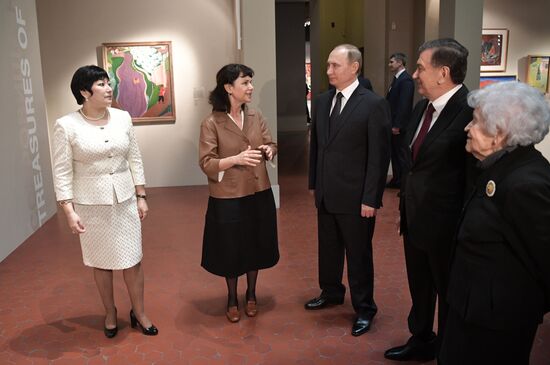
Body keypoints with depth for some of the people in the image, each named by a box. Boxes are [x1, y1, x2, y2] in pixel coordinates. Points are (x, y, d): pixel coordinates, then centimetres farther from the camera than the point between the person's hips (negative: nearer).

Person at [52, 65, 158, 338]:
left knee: (132, 259, 8)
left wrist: (141, 197, 5)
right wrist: (69, 211, -13)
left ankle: (139, 313, 27)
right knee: (102, 261, 13)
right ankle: (110, 313, 34)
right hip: (91, 204, -2)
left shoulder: (122, 118, 0)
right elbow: (62, 173, -9)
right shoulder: (66, 126, -11)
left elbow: (134, 160, 5)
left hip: (125, 200, 3)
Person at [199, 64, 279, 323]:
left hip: (258, 194, 4)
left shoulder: (256, 117, 1)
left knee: (256, 247, 16)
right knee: (231, 250, 10)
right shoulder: (211, 123, -12)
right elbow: (206, 163, -14)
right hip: (228, 199, -4)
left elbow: (271, 145, 8)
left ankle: (251, 294, 39)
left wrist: (268, 151, -15)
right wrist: (236, 159, -28)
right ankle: (232, 299, 34)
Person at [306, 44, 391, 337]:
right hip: (326, 195, 6)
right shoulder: (322, 101, 7)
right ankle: (331, 293, 41)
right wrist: (314, 183, 10)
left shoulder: (374, 104, -12)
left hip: (355, 197, -6)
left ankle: (364, 309, 25)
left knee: (358, 254, 8)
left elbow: (379, 156, -13)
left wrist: (371, 199, -15)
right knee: (328, 249, 19)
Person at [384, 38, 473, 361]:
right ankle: (421, 342, 46)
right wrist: (405, 207, 14)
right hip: (415, 221, 8)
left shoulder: (471, 112, -22)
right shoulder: (422, 108, 5)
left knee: (449, 295, 15)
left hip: (446, 226, -8)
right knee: (419, 289, 24)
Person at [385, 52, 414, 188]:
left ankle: (403, 182, 9)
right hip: (394, 123, 9)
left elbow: (404, 104, -20)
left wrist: (397, 125, -21)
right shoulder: (397, 78, 14)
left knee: (401, 153, 0)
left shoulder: (406, 80, -15)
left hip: (399, 126, -9)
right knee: (394, 152, 14)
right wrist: (391, 123, 14)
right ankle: (396, 179, 22)